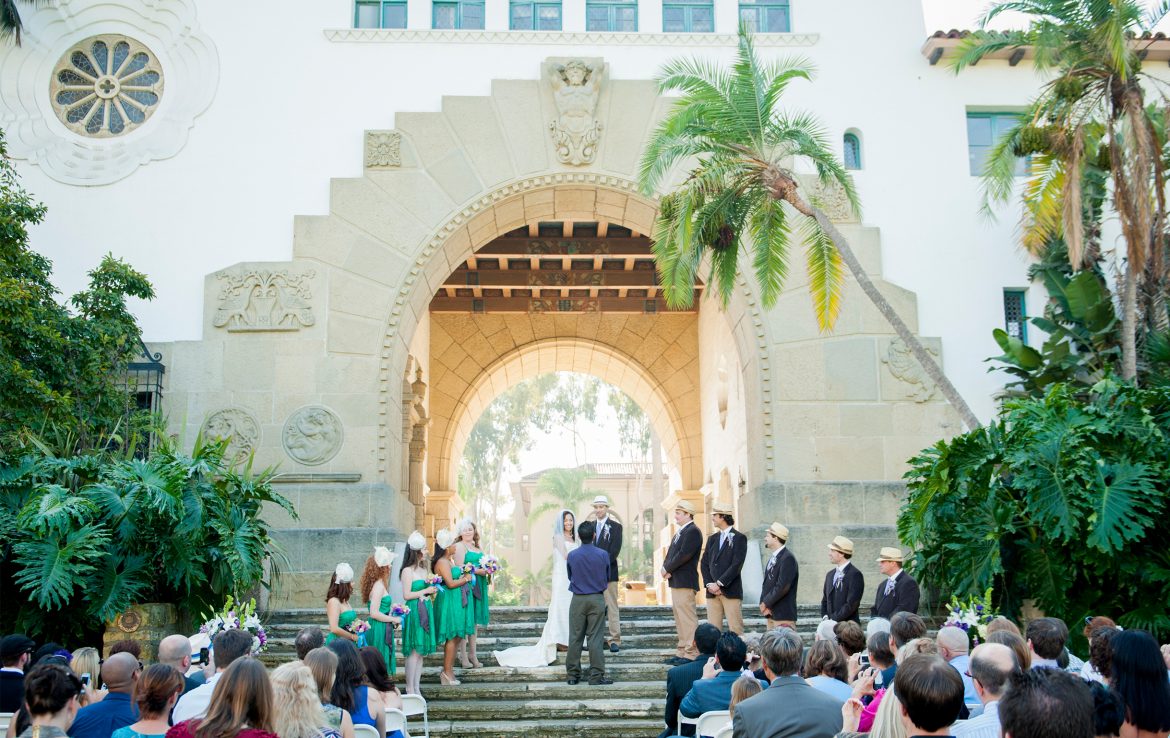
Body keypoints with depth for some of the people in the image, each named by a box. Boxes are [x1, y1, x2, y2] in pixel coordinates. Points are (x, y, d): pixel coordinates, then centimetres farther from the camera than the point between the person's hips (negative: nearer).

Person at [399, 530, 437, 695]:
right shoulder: (407, 571, -11)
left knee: (421, 651, 10)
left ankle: (416, 687, 16)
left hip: (425, 610, 8)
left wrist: (432, 588, 3)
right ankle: (409, 689, 4)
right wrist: (426, 590, -11)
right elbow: (406, 595, -15)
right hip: (414, 612, -8)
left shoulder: (423, 569, 13)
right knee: (414, 651, -4)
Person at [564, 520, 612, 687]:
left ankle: (573, 675, 13)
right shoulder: (603, 555, -7)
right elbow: (607, 578, 6)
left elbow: (570, 577, 9)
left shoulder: (571, 556, -5)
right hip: (597, 599, -1)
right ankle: (596, 676, 2)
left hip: (577, 600, 1)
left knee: (575, 638, 7)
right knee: (595, 638, 1)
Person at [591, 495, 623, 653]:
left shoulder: (615, 526, 1)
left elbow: (615, 550, -8)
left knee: (611, 607, -4)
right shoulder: (590, 527, 15)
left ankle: (614, 640, -1)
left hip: (608, 573, -4)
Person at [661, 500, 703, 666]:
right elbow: (671, 553, 18)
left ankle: (691, 654, -6)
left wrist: (668, 569, -12)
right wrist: (665, 568, 0)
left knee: (687, 617, -8)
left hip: (685, 582, -10)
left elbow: (684, 554, -21)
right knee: (679, 618, 13)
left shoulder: (693, 531, -12)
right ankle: (682, 652, 19)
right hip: (676, 581, 10)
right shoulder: (680, 532, 20)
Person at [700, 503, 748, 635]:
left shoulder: (739, 538, -2)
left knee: (735, 629, -4)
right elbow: (704, 564, 13)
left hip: (731, 591, -5)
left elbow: (737, 565, -11)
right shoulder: (712, 539, 17)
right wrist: (709, 584, -3)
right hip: (712, 591, 6)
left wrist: (719, 584, -14)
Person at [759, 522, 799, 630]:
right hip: (771, 614, 9)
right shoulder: (774, 558, 15)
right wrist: (763, 603, 1)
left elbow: (782, 587, -20)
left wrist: (766, 603, -11)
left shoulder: (787, 558, -13)